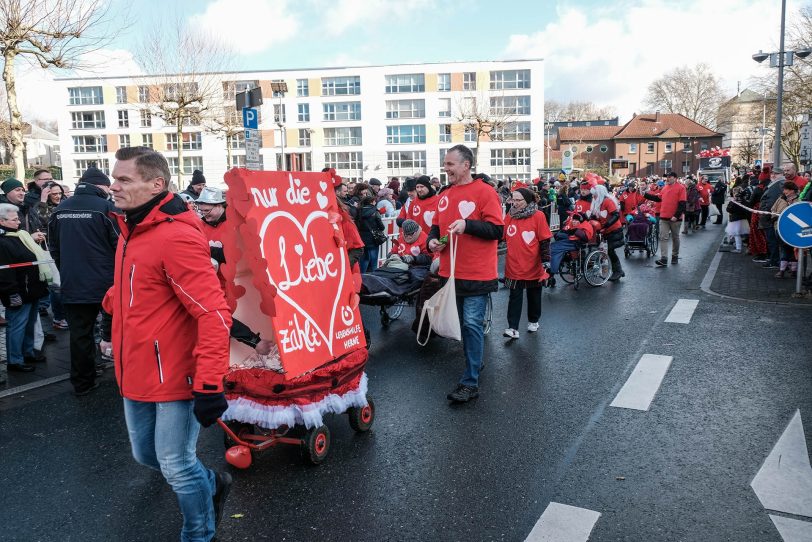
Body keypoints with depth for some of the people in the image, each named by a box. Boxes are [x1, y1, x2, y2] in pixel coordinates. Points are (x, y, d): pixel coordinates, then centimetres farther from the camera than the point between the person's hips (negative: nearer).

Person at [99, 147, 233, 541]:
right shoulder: (132, 230, 6)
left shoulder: (176, 237, -22)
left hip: (174, 376, -9)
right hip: (136, 375, 9)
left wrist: (209, 385, -28)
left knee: (175, 466, 5)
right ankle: (211, 484, 45)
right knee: (146, 455, 22)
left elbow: (213, 313, -27)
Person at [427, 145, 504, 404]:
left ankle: (471, 382, 0)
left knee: (472, 324, -6)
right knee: (464, 323, 16)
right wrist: (433, 239, 0)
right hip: (450, 272, 7)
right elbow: (436, 226, 22)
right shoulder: (444, 195, 12)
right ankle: (474, 362, 34)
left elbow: (497, 230, -14)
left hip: (476, 274, -7)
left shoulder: (484, 192, -9)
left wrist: (467, 224, -26)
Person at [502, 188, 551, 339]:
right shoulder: (509, 217, 1)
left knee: (533, 295, 15)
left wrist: (546, 262, -10)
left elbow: (545, 241, -8)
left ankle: (533, 321, 34)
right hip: (514, 267, 2)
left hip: (533, 267, -2)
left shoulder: (538, 216, -9)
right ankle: (513, 328, 3)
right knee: (515, 297, 2)